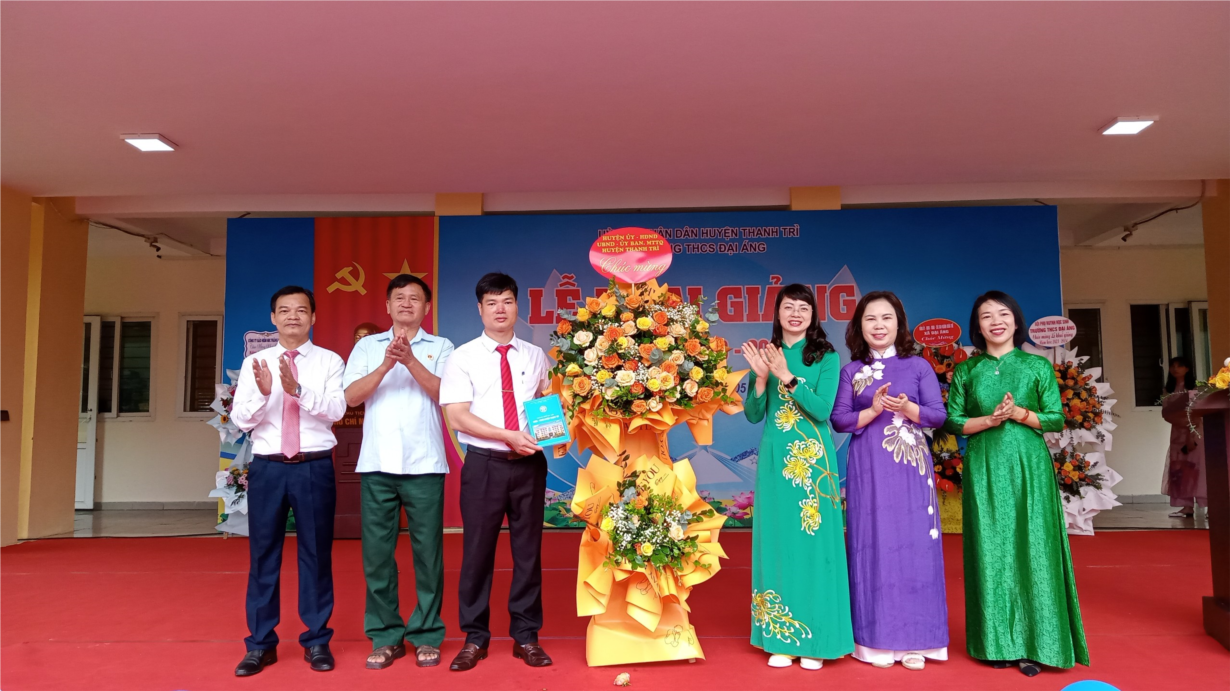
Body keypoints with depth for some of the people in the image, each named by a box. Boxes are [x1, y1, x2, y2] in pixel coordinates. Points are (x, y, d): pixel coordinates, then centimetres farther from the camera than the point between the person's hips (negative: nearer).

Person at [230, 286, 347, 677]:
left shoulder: (329, 361, 2)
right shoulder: (254, 363, 7)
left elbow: (336, 411, -11)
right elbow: (240, 420, 0)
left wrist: (297, 389, -24)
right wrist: (263, 393, -19)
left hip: (315, 468, -1)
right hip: (268, 467, 2)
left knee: (316, 553, 6)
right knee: (263, 555, 8)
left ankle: (317, 641, 19)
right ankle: (261, 643, 21)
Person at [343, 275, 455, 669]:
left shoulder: (440, 347, 8)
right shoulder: (367, 346, 12)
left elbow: (443, 393, -6)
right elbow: (352, 396, 0)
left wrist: (410, 359, -17)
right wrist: (386, 364, -13)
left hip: (424, 464, -1)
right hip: (377, 463, 2)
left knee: (427, 551, 3)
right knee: (377, 552, 5)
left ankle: (426, 635, 15)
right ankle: (385, 636, 17)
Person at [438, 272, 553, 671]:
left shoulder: (535, 356, 9)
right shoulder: (463, 357, -1)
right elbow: (457, 416, -9)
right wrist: (508, 436, -18)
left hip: (529, 462, 3)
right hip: (484, 463, -2)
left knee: (528, 549, 8)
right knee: (477, 551, 4)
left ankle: (526, 637, 21)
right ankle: (475, 638, 19)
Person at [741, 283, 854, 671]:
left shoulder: (826, 357, 0)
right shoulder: (766, 354, 7)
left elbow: (823, 409, -12)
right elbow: (752, 414, 4)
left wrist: (786, 376, -20)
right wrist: (761, 376, -12)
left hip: (813, 461, -2)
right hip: (775, 460, 3)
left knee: (813, 544, 1)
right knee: (776, 542, 6)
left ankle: (814, 641, 12)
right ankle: (780, 639, 16)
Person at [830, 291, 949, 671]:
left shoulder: (918, 366, 5)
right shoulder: (851, 371, 5)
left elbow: (939, 414, 1)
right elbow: (838, 419, 0)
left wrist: (908, 408, -17)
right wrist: (873, 411, -15)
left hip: (911, 468, 0)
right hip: (868, 468, 0)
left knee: (914, 545, 1)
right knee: (873, 544, 1)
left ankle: (914, 640, 12)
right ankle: (876, 640, 11)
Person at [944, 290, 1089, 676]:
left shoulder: (1038, 366, 5)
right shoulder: (966, 370, 7)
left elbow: (1057, 418, 2)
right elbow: (953, 421, 3)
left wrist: (1020, 414, -13)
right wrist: (988, 420, -12)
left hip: (1029, 466, -1)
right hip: (984, 469, 1)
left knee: (1032, 547, -2)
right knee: (991, 550, 2)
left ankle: (1034, 644, 6)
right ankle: (998, 641, 11)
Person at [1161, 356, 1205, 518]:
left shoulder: (1195, 388, -4)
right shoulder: (1170, 391, 12)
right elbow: (1166, 413, 6)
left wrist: (1191, 435, -18)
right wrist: (1177, 419, -16)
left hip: (1195, 432, -5)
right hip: (1178, 433, 5)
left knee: (1197, 468, -9)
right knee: (1180, 469, 1)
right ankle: (1187, 506, 2)